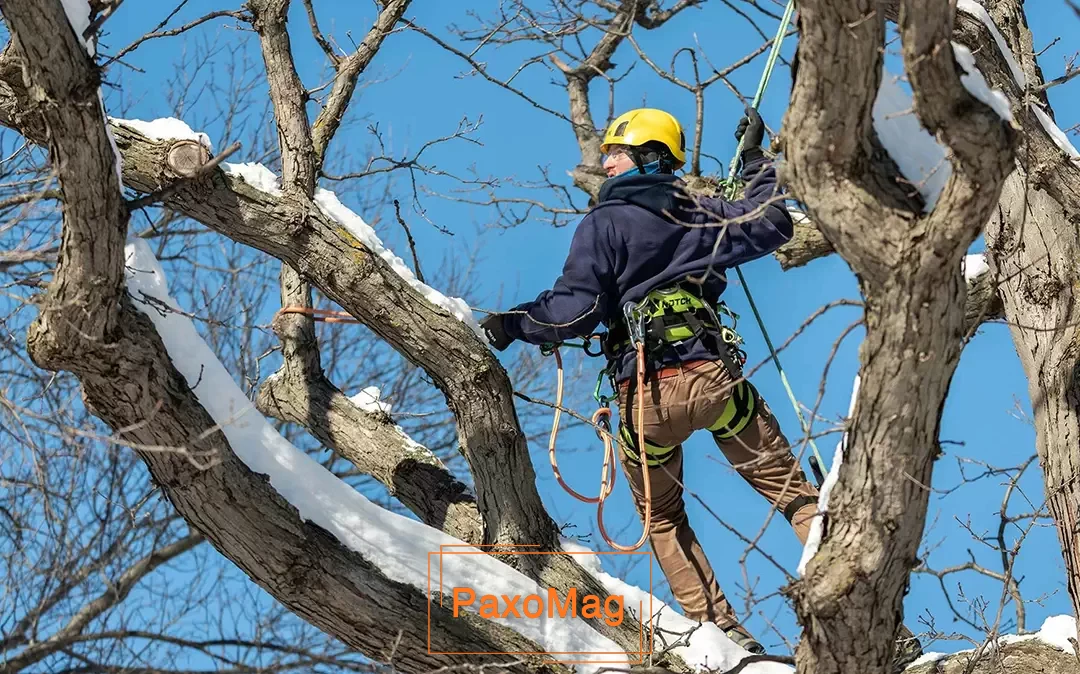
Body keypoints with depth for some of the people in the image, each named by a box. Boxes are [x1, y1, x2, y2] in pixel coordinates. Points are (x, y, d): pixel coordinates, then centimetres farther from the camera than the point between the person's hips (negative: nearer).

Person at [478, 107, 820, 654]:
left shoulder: (602, 224, -1)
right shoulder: (698, 214, 11)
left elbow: (575, 310, -11)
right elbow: (773, 226, 26)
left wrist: (511, 324, -2)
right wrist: (755, 160, 36)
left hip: (646, 393, -2)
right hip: (714, 376, 2)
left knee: (664, 520, 19)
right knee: (792, 490, 11)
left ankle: (720, 629, 8)